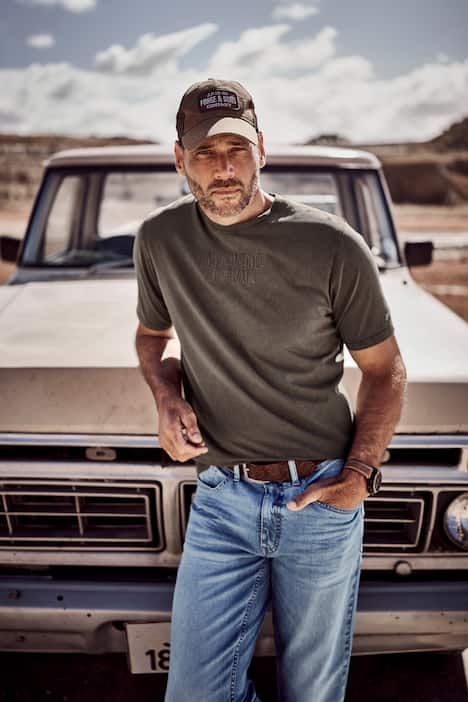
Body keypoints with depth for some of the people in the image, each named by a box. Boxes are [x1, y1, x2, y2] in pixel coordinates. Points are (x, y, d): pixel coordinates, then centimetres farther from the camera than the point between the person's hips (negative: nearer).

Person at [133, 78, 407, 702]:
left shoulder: (333, 247, -10)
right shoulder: (159, 240, -1)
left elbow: (385, 370, 0)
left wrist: (358, 476, -10)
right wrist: (167, 398, -3)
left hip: (322, 498, -1)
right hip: (220, 501, 2)